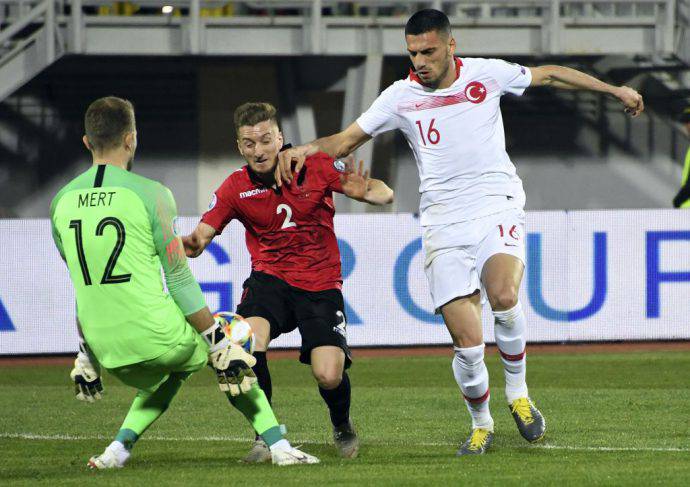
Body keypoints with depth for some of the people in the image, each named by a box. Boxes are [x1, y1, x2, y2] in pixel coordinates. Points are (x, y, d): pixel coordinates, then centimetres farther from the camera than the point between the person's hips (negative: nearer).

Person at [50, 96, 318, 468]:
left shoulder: (61, 202, 5)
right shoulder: (150, 194, -10)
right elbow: (179, 281, -9)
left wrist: (86, 355, 22)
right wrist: (219, 343, -2)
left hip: (108, 351, 5)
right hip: (156, 337, -5)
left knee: (168, 376, 33)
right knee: (234, 358, 23)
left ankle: (120, 447, 14)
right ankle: (278, 445, 15)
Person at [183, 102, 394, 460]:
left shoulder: (316, 167, -8)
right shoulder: (236, 188, -4)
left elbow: (384, 193, -8)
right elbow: (202, 234, -9)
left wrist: (365, 191, -32)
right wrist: (191, 244, -34)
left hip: (320, 284, -1)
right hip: (270, 279, 1)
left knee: (329, 376, -16)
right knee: (249, 343, -30)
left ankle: (342, 427, 21)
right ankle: (265, 435, -11)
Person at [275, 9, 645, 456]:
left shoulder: (487, 74, 2)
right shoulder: (401, 96, 2)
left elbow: (550, 75, 16)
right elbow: (348, 139, 9)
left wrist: (614, 90, 19)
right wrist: (305, 150, -10)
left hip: (497, 207, -1)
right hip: (444, 224, 1)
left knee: (504, 296, -30)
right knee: (468, 345, -9)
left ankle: (518, 394, -5)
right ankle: (481, 425, 17)